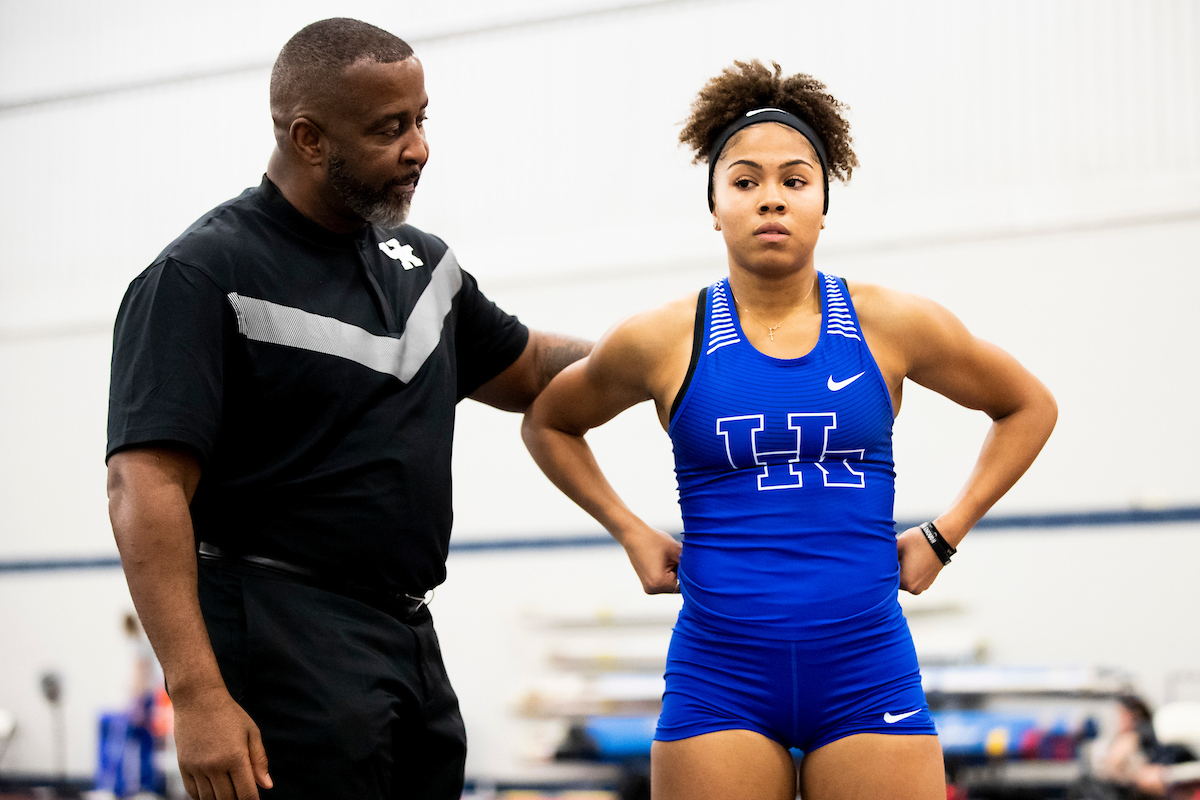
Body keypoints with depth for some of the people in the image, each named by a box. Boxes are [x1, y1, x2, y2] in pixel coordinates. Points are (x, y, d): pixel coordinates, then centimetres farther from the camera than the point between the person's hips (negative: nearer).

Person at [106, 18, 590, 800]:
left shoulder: (422, 261, 13)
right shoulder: (202, 277, -10)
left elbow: (528, 369, 29)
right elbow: (146, 490, -18)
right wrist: (198, 694, -27)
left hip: (411, 642, 8)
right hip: (285, 644, -8)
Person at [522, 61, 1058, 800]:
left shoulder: (890, 325, 3)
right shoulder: (662, 342, 2)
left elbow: (1030, 408, 18)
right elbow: (549, 423, 21)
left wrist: (944, 535, 10)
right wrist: (630, 532, 11)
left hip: (868, 676, 1)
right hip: (718, 681, 0)